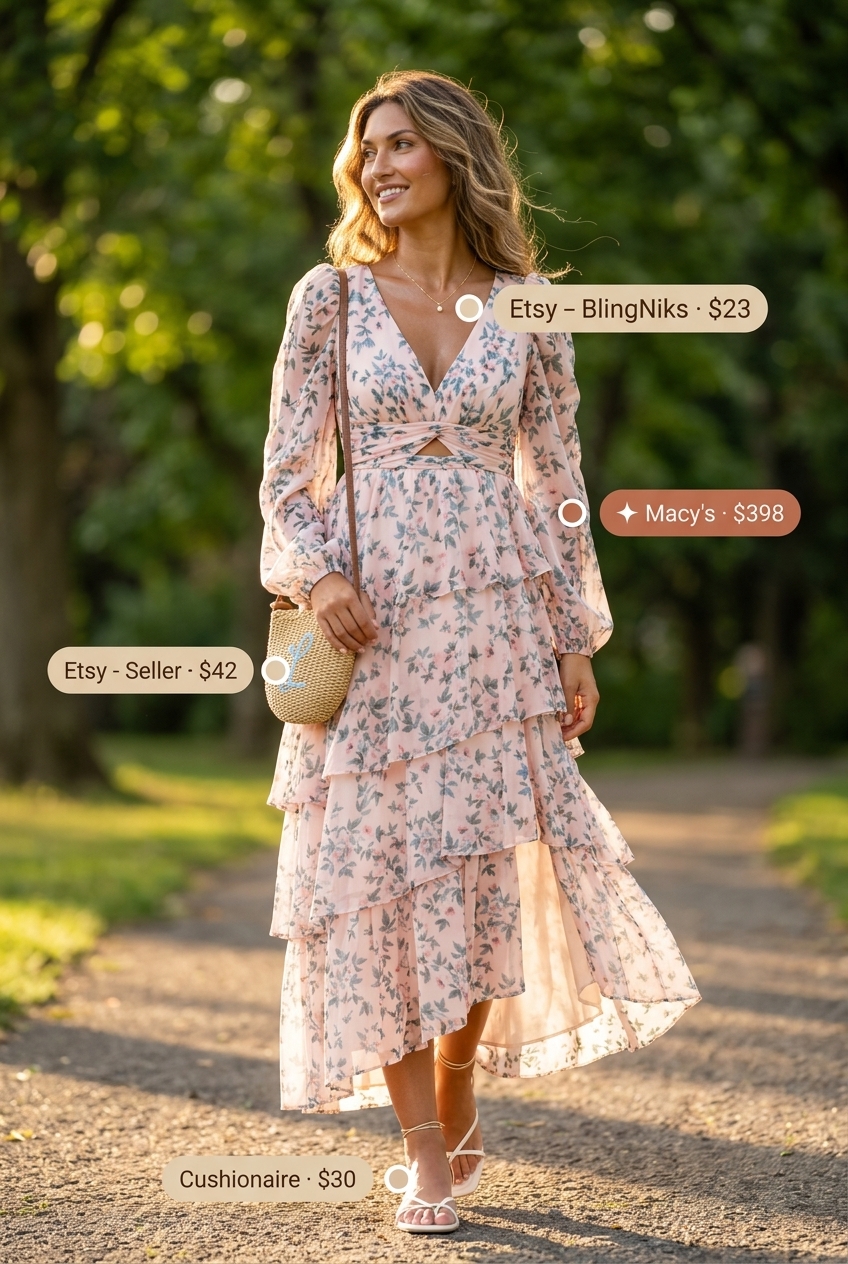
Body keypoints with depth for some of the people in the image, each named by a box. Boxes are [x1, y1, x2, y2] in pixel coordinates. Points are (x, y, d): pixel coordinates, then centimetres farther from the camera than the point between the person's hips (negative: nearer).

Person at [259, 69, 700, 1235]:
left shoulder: (527, 309, 6)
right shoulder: (330, 297, 4)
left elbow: (556, 483, 8)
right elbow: (288, 468, 4)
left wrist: (575, 642, 4)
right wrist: (318, 577, -14)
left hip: (493, 619, 0)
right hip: (367, 623, 0)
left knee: (484, 874, 0)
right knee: (377, 873, -2)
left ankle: (456, 1103, 23)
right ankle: (427, 1155, 7)